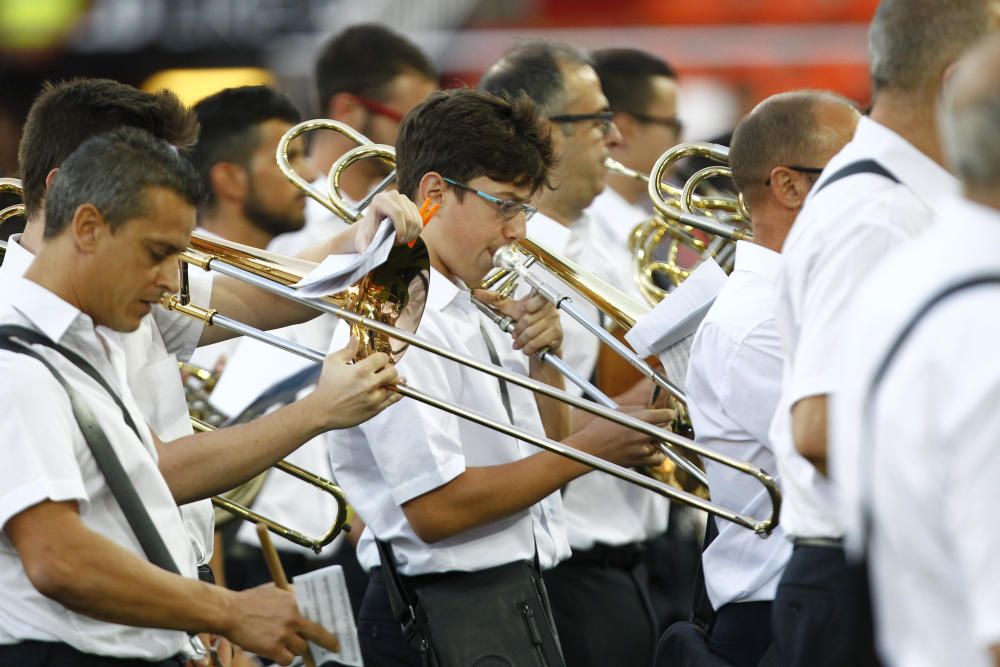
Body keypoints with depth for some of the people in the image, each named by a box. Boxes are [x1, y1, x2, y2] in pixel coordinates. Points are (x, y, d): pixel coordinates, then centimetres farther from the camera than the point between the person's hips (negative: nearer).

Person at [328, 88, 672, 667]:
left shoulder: (472, 317, 14)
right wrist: (589, 450, -18)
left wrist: (542, 358, 5)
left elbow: (540, 461, 22)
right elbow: (434, 509, -23)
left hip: (520, 600, 9)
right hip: (447, 618, -9)